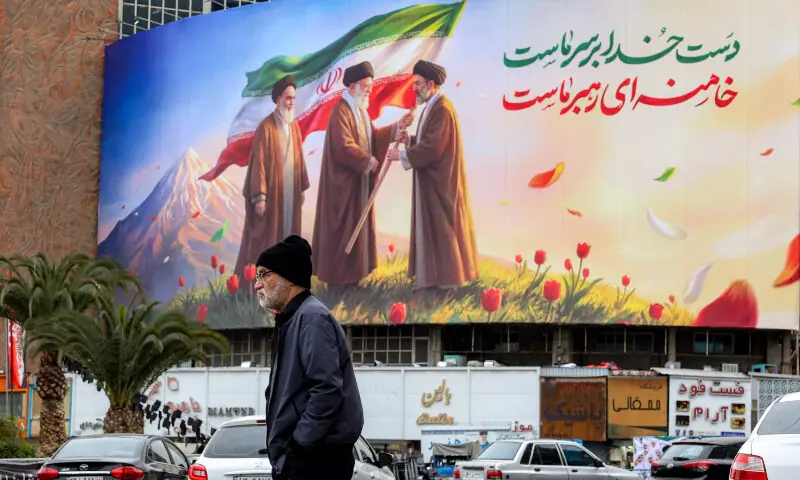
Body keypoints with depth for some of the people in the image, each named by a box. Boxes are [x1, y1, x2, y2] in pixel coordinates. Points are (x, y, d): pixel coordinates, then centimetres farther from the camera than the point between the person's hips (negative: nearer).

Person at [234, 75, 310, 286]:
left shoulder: (294, 125, 7)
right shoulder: (266, 127, -15)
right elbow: (258, 162, -16)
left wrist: (302, 188, 15)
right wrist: (259, 196, -19)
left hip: (290, 190, 7)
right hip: (271, 190, -7)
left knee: (287, 233, 11)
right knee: (265, 236, -2)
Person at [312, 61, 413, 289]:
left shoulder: (360, 110, 14)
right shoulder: (341, 112, -18)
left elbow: (372, 136, 11)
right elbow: (344, 146, -25)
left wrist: (397, 126, 0)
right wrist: (369, 160, -18)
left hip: (359, 179, 10)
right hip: (344, 180, -10)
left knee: (356, 225, 11)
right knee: (343, 227, -6)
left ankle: (350, 274, 15)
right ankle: (338, 277, -1)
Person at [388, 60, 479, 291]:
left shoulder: (442, 110, -20)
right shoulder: (432, 107, 13)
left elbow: (433, 148, -24)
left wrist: (402, 154, -19)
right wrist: (409, 140, 3)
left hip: (441, 181, -10)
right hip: (431, 179, 10)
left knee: (442, 226, -4)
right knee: (431, 226, 11)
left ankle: (447, 276, 3)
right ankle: (434, 275, 15)